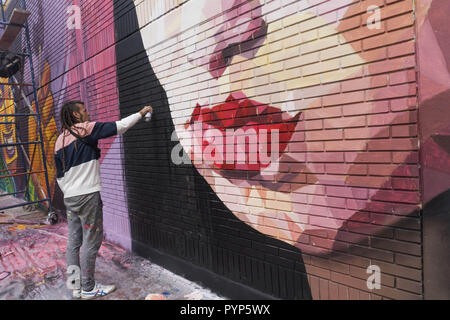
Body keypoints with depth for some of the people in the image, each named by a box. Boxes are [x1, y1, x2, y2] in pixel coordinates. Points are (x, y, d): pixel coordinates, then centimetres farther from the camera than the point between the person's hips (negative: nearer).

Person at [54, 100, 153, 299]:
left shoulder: (60, 140, 15)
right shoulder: (85, 129, -7)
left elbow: (60, 175, 17)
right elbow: (118, 127, -9)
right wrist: (141, 113, 1)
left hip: (70, 198, 8)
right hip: (88, 195, -8)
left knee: (73, 242, 10)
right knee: (91, 241, 0)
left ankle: (76, 287, 18)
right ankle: (88, 288, 7)